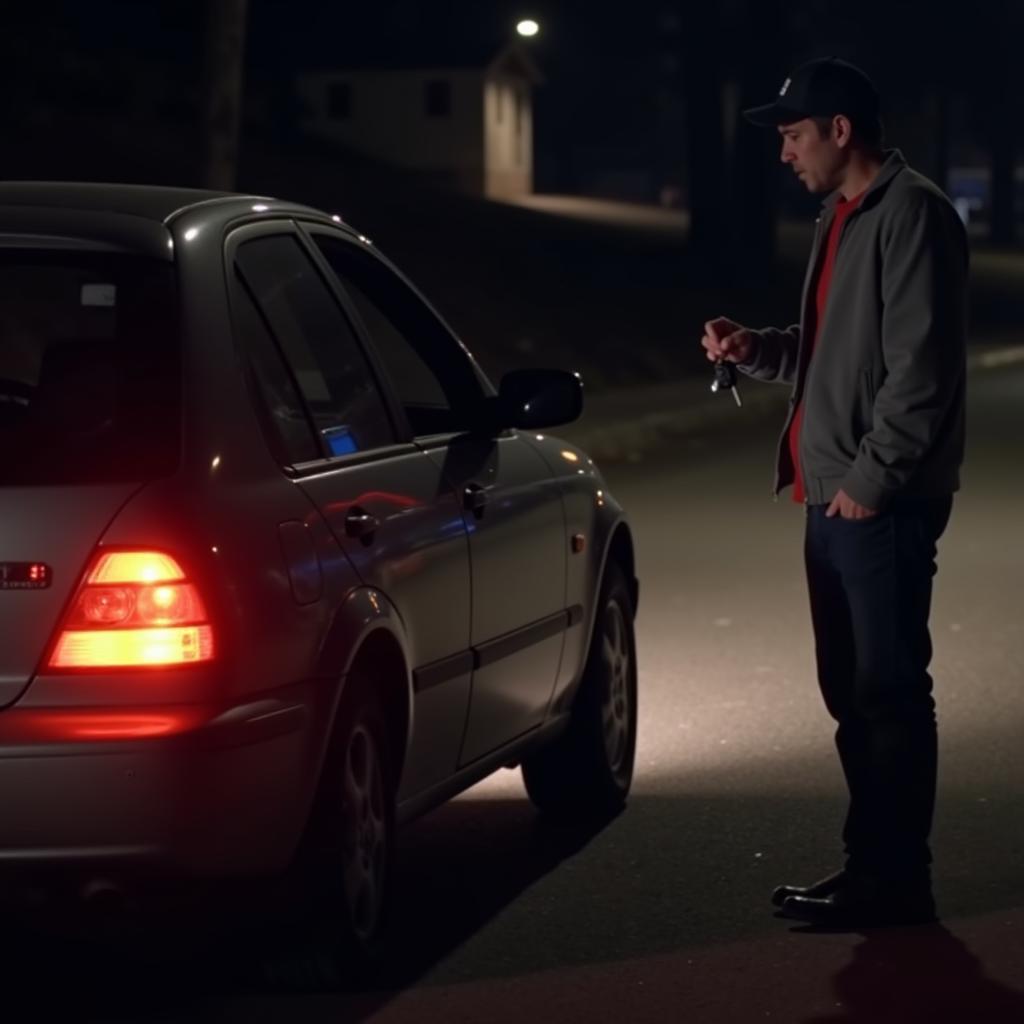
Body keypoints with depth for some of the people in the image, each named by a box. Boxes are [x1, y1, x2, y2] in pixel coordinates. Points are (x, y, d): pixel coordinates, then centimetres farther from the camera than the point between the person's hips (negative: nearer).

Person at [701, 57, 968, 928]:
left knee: (889, 691, -5)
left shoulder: (911, 216, -13)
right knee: (850, 690, 13)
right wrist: (755, 349, 9)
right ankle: (871, 865, 21)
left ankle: (897, 879, 1)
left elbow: (922, 364, -19)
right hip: (833, 497, 10)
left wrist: (872, 477, -18)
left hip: (882, 504, -10)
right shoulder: (842, 218, 18)